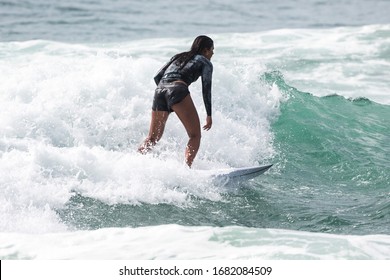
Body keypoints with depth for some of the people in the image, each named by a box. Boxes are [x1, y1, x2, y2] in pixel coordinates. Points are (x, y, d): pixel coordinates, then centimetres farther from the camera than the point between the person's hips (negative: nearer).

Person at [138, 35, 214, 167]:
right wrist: (209, 115, 10)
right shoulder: (205, 62, 18)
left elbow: (157, 77, 26)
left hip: (159, 90, 6)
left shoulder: (178, 57, 34)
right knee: (195, 135, -5)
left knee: (152, 138, 17)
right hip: (178, 90, -6)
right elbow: (206, 89, 8)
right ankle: (187, 167, -24)